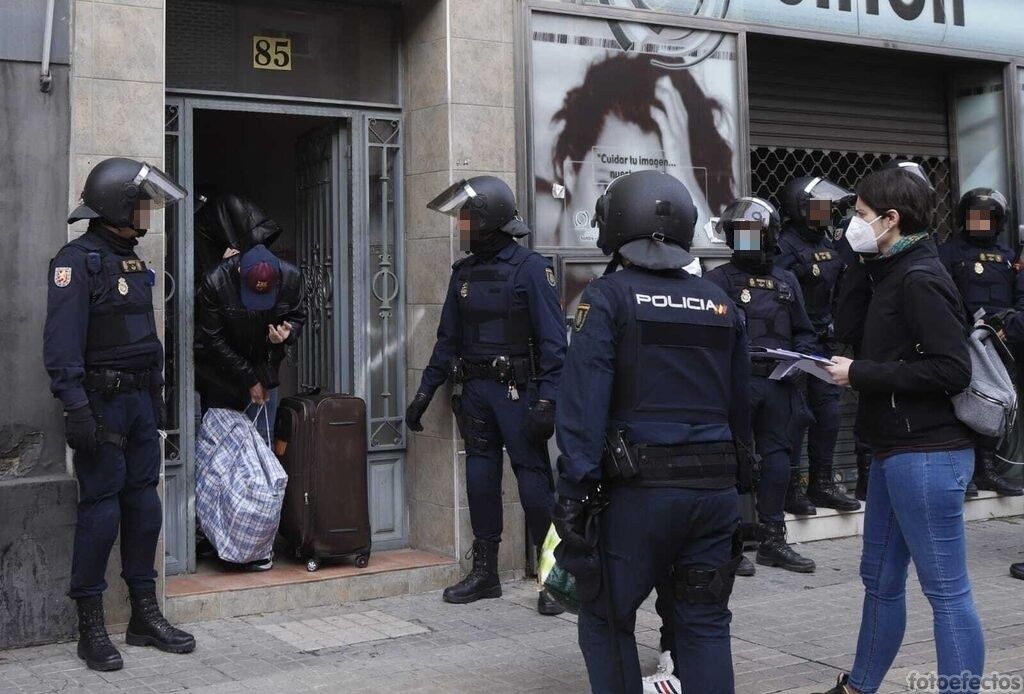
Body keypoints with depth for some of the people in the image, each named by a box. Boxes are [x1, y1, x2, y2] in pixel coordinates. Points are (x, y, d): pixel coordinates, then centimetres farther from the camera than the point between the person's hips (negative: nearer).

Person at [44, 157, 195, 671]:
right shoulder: (78, 261, -11)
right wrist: (75, 408, -25)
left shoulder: (132, 262, 16)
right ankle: (90, 628, 5)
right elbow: (62, 343, -19)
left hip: (139, 401, 8)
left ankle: (145, 615, 20)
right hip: (102, 403, -8)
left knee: (144, 505, 10)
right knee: (100, 509, -5)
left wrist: (156, 400, 19)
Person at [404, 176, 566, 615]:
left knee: (534, 480, -5)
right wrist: (425, 392, 15)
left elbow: (553, 340, -13)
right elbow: (448, 340, 18)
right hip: (474, 390, 7)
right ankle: (484, 573, 21)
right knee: (480, 479, 11)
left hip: (517, 390, -7)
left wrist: (546, 401, -19)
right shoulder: (464, 273, 12)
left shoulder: (530, 268, -9)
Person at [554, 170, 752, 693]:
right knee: (705, 625, 13)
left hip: (639, 489, -4)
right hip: (715, 488, 5)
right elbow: (740, 404, 12)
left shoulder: (608, 297, -4)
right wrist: (738, 477, 17)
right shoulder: (719, 303, 12)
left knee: (605, 620, 11)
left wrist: (573, 493, -13)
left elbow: (583, 403, -13)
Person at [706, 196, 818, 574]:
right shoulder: (719, 280, 0)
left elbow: (804, 332, 19)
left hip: (778, 383, 5)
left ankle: (772, 539, 20)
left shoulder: (786, 281, 16)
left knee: (777, 456, 10)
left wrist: (801, 356, 0)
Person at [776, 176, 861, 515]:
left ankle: (821, 483, 21)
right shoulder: (786, 246, -14)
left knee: (828, 413, 11)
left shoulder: (828, 244, 13)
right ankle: (790, 487, 4)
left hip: (823, 343, 8)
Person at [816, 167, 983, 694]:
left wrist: (861, 374, -17)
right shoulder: (893, 275, 15)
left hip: (927, 453, -10)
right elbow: (848, 328, 11)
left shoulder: (919, 279, -15)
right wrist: (854, 266, 5)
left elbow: (952, 370, -22)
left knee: (947, 591, -4)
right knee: (880, 579, 20)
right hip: (896, 450, 10)